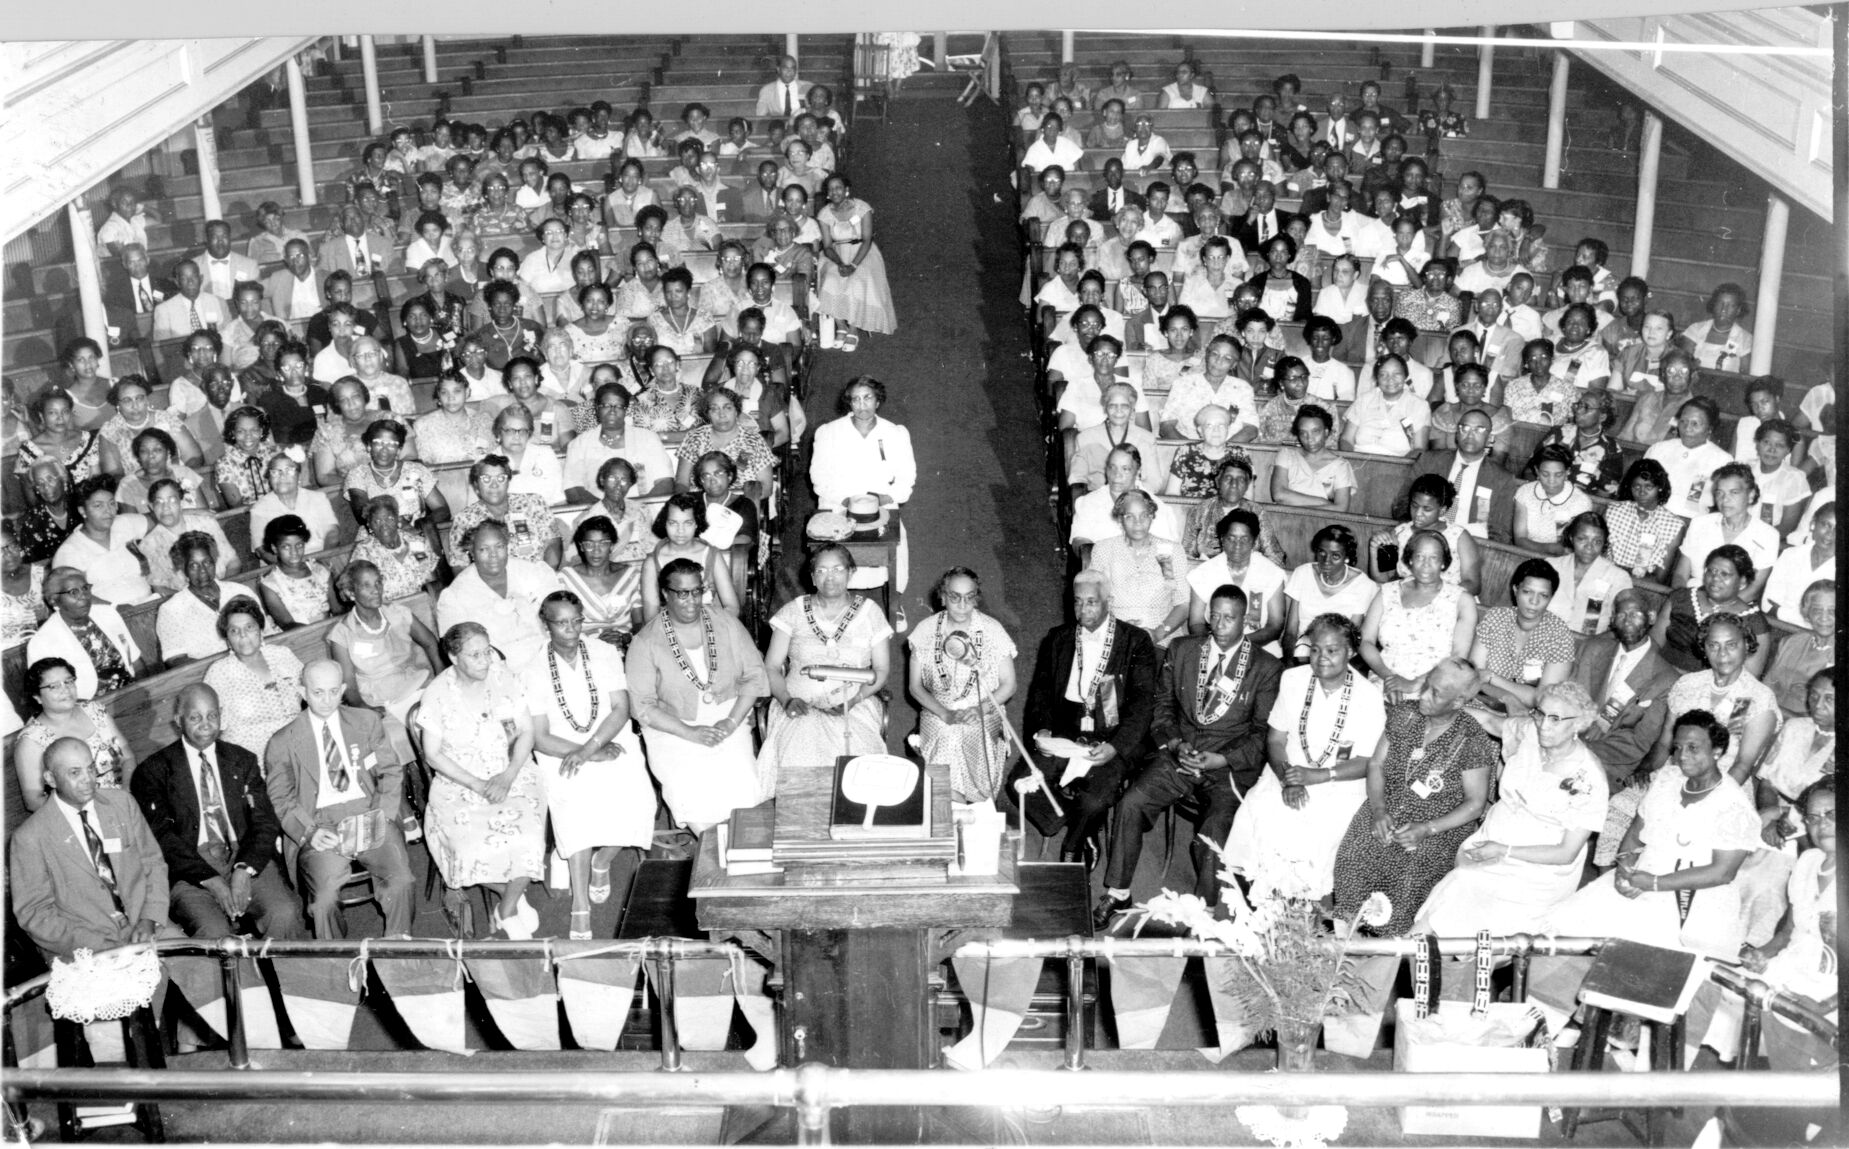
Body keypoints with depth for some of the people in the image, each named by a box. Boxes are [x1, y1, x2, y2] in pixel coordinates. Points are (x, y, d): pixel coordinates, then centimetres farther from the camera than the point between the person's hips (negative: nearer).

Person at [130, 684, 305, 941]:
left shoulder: (243, 761, 17)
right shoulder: (154, 771, 7)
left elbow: (265, 823, 9)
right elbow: (162, 836, -4)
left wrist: (245, 869, -11)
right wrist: (210, 880, -16)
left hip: (246, 861, 3)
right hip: (190, 869, -2)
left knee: (286, 914, -26)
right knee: (214, 929, -32)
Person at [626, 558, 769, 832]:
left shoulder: (726, 624, 4)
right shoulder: (646, 642, -4)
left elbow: (755, 675, 4)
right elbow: (642, 705, -7)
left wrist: (731, 722, -10)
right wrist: (690, 733, -16)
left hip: (727, 720, 2)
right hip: (673, 728, -2)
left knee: (744, 786, -16)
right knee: (691, 792, -20)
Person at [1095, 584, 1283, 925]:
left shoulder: (1266, 668, 1)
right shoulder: (1181, 651, 10)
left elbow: (1263, 734, 2)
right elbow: (1162, 705, 15)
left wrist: (1220, 760, -12)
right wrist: (1175, 744, -5)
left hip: (1229, 767, -3)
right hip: (1177, 754, 3)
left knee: (1211, 838, -27)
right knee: (1131, 804, -21)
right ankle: (1117, 895, -7)